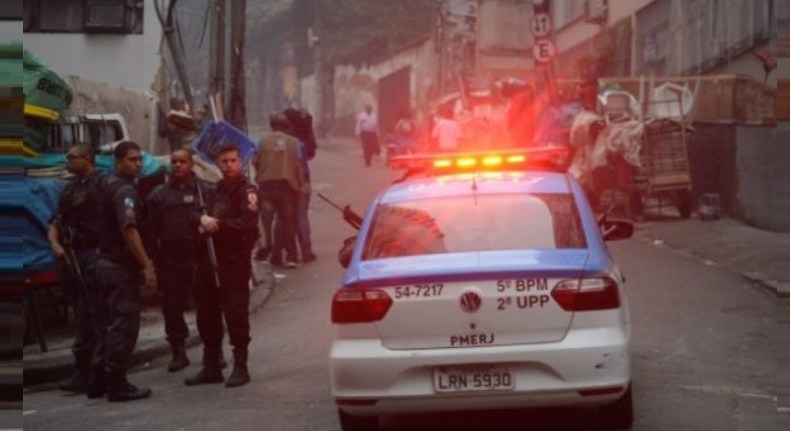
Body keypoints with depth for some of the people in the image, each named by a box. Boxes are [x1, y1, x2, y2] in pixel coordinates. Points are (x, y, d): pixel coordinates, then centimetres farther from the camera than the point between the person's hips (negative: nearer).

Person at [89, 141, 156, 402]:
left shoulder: (108, 186, 15)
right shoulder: (124, 190, -16)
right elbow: (129, 230, -27)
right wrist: (147, 265, -28)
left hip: (106, 262, 10)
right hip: (121, 266, -10)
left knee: (107, 325, 14)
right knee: (123, 326, -5)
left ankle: (98, 382, 17)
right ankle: (117, 386, -3)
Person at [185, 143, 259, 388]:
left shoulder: (246, 191, -5)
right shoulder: (215, 191, 19)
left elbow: (248, 223, -19)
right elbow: (194, 216, 12)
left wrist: (218, 225, -18)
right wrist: (202, 219, -11)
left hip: (235, 260, -8)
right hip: (209, 260, 8)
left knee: (236, 315, -6)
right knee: (207, 315, 11)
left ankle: (240, 368, 0)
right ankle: (211, 367, 21)